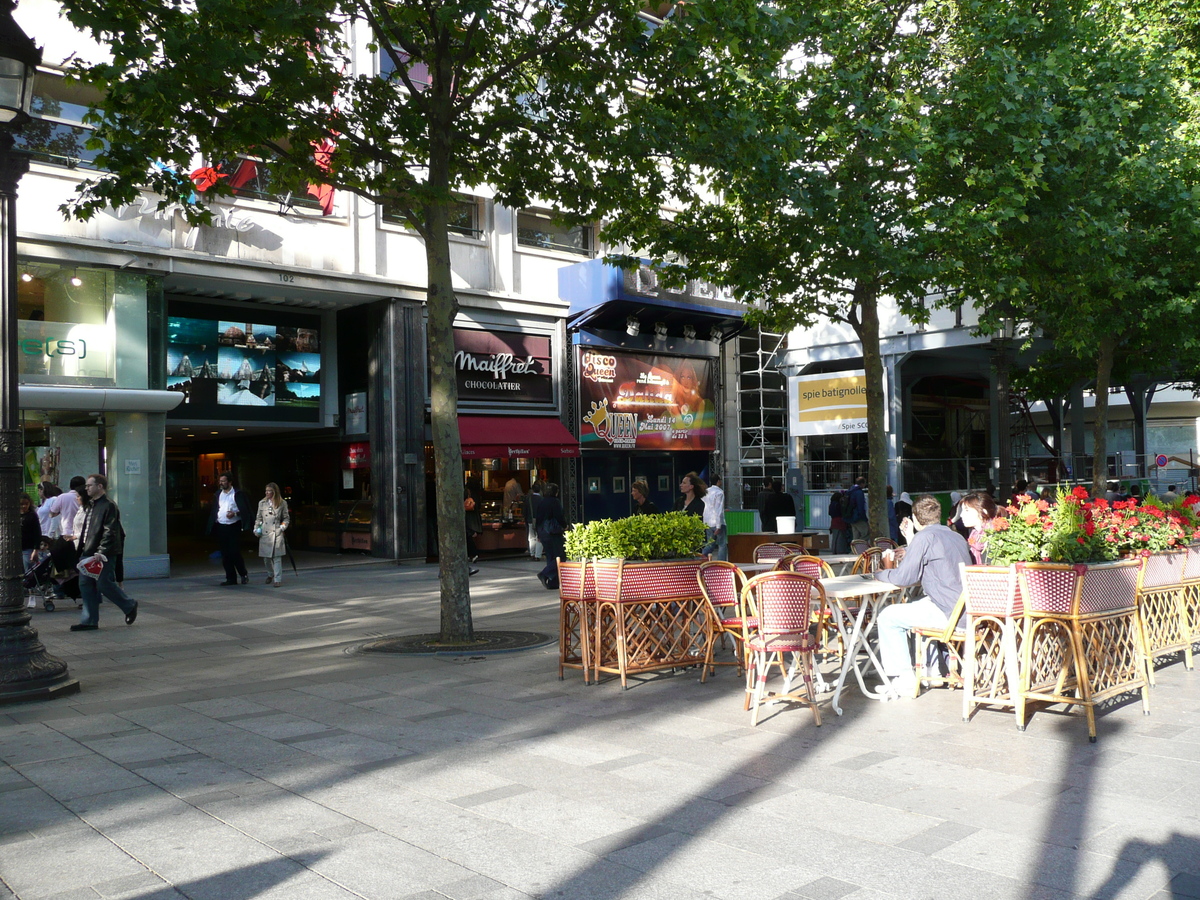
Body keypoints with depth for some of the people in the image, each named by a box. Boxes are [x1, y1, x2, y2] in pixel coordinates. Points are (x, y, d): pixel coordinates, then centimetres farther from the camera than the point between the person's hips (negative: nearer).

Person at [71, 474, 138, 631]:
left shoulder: (109, 506, -12)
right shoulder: (92, 506, 18)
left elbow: (110, 532, -19)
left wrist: (101, 552, -25)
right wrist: (82, 549, 16)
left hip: (102, 555, -9)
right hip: (88, 553, 9)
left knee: (104, 585, -5)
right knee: (85, 585, 6)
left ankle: (130, 605, 16)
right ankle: (89, 621, 10)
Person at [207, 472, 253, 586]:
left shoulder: (238, 494, -2)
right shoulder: (217, 495, 15)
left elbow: (245, 510, -4)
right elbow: (214, 511, 18)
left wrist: (235, 513, -21)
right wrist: (212, 527, 10)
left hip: (233, 527, -5)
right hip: (221, 527, 5)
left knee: (235, 553, -7)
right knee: (225, 555, 5)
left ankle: (243, 574, 13)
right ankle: (231, 578, 12)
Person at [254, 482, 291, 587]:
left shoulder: (282, 503, 4)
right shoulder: (262, 503, 11)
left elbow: (286, 518, 11)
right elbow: (258, 518, 17)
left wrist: (282, 527, -3)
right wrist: (256, 529, 6)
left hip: (277, 533, -3)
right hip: (264, 534, 3)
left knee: (277, 557, -8)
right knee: (266, 557, 8)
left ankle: (278, 579, -5)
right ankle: (270, 575, 32)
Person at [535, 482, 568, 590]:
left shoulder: (541, 503, 11)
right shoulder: (555, 502, -10)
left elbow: (538, 518, 13)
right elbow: (559, 517, -13)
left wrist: (539, 534, 19)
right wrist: (565, 526, 6)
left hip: (542, 533, 8)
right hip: (554, 533, -8)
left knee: (550, 557, 11)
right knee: (559, 557, -3)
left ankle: (552, 583, 9)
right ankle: (544, 574, -19)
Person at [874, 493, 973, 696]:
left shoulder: (924, 537, -11)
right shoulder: (957, 536, 16)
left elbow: (902, 578, -11)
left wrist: (879, 573, 7)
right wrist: (911, 541, 29)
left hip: (948, 614, -9)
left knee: (888, 617, 2)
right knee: (913, 607, 33)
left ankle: (905, 680, 4)